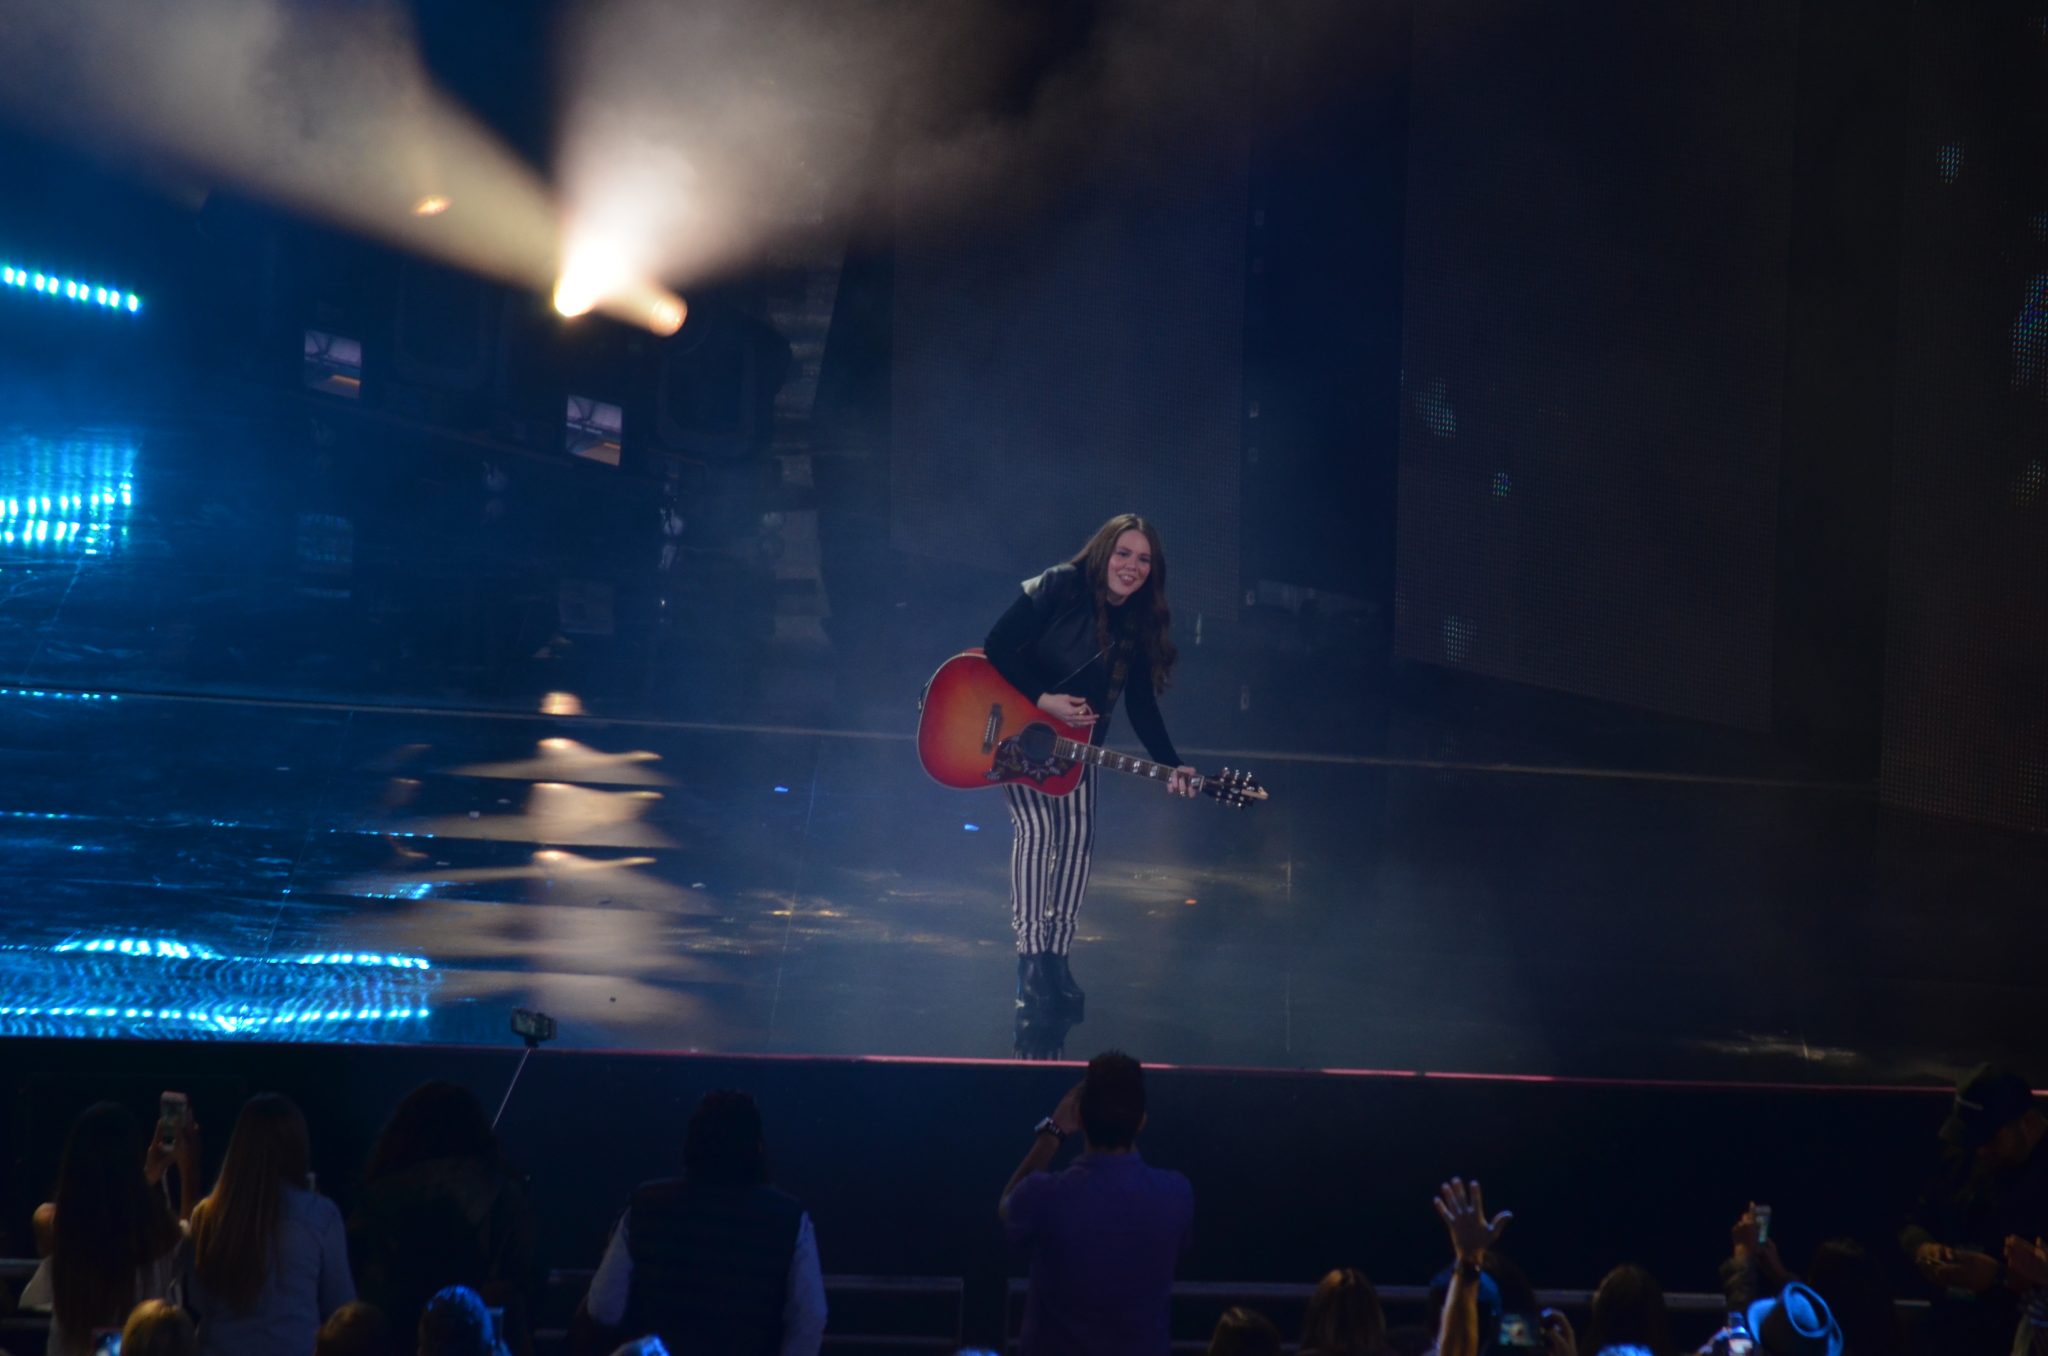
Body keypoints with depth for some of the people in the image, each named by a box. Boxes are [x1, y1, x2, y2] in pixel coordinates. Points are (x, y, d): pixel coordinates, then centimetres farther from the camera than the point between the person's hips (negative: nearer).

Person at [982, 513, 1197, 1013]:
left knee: (1078, 833, -2)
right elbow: (997, 645, -23)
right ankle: (1030, 957, -17)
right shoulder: (1059, 588, -21)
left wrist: (1172, 765, -18)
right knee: (1036, 825, -18)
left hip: (1076, 740, 6)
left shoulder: (1142, 625, -6)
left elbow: (1142, 704, -5)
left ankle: (1056, 953, 6)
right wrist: (1043, 699, -28)